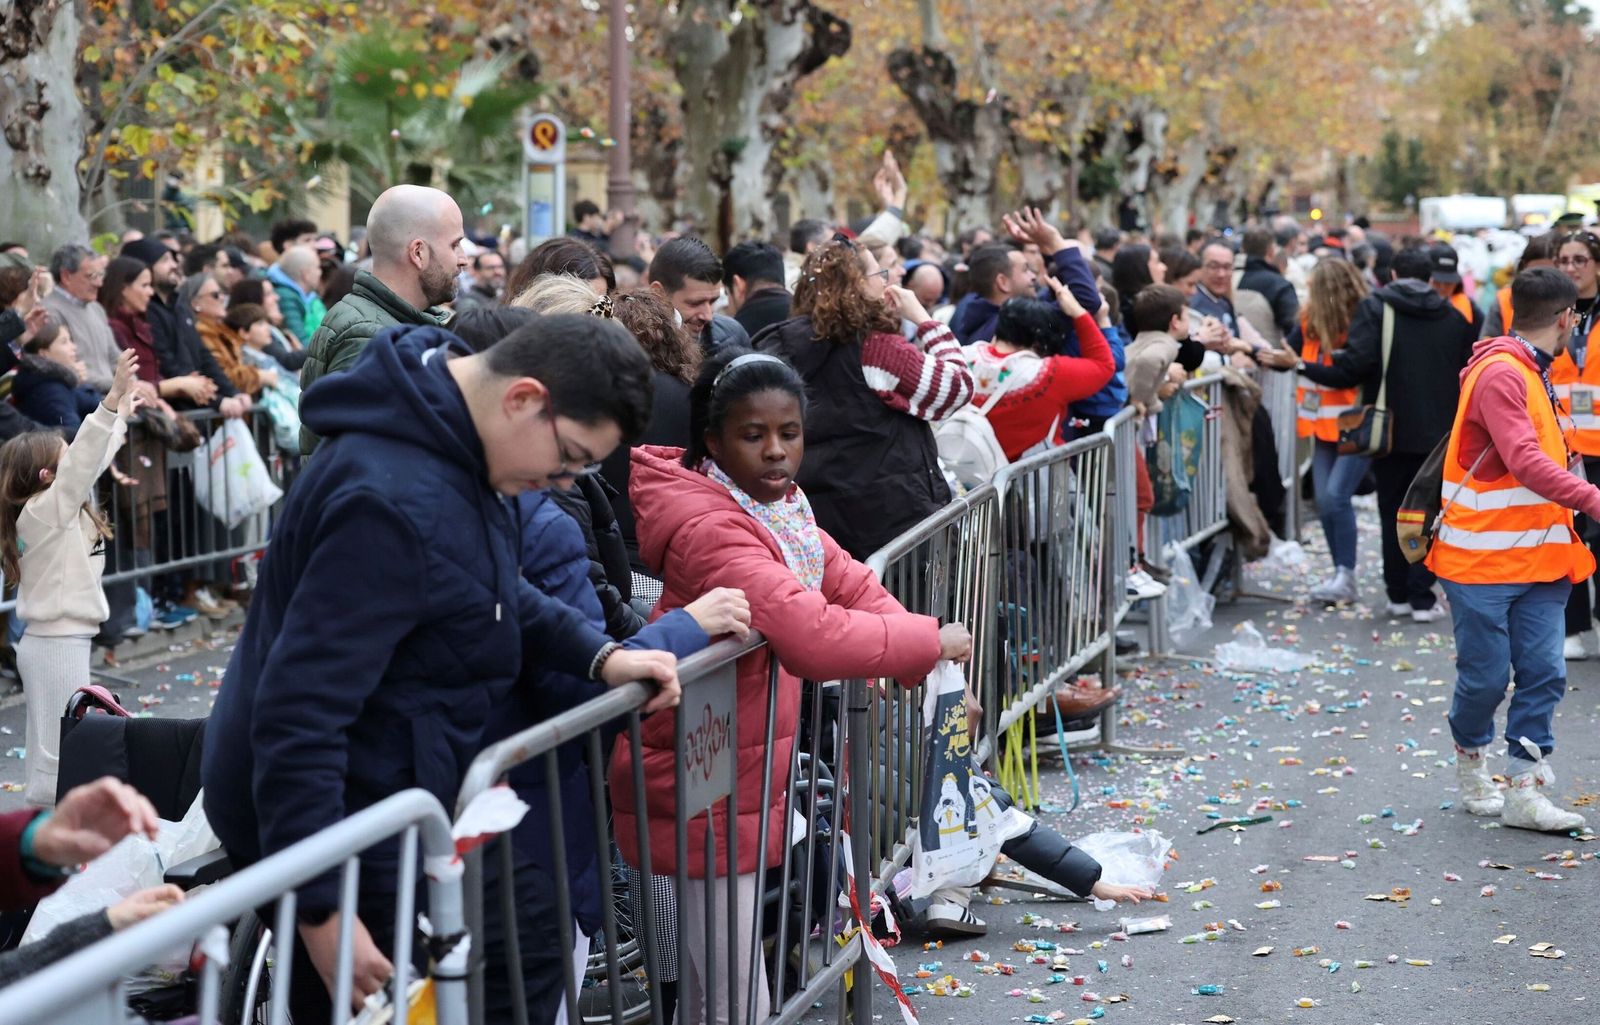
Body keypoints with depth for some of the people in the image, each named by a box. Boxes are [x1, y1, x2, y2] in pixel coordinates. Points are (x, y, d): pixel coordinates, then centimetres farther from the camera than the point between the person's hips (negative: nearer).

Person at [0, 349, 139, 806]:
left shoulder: (49, 507, 8)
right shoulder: (46, 510, -16)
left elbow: (90, 460, 20)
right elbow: (83, 461, -29)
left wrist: (121, 416, 28)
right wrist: (111, 402, -36)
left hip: (54, 640, 10)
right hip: (58, 644, -10)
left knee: (49, 742, 13)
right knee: (60, 746, -7)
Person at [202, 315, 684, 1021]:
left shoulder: (445, 437, 2)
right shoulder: (397, 502, -30)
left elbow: (496, 592, 19)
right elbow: (299, 715, -31)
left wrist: (597, 655, 2)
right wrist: (322, 910, -30)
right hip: (324, 822, -10)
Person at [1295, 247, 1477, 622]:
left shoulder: (1374, 309, -6)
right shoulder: (1454, 317, 5)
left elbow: (1353, 368, -17)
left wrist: (1302, 367, -8)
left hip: (1391, 431, -1)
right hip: (1438, 433, 1)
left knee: (1393, 513, 10)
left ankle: (1398, 595, 15)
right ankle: (1422, 599, 1)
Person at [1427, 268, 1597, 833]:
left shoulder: (1534, 374, 14)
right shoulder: (1500, 373, -16)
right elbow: (1525, 462, -28)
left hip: (1538, 560, 8)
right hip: (1484, 559, -8)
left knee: (1542, 674, 1)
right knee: (1486, 676, 2)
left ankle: (1525, 791, 4)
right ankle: (1472, 761, 26)